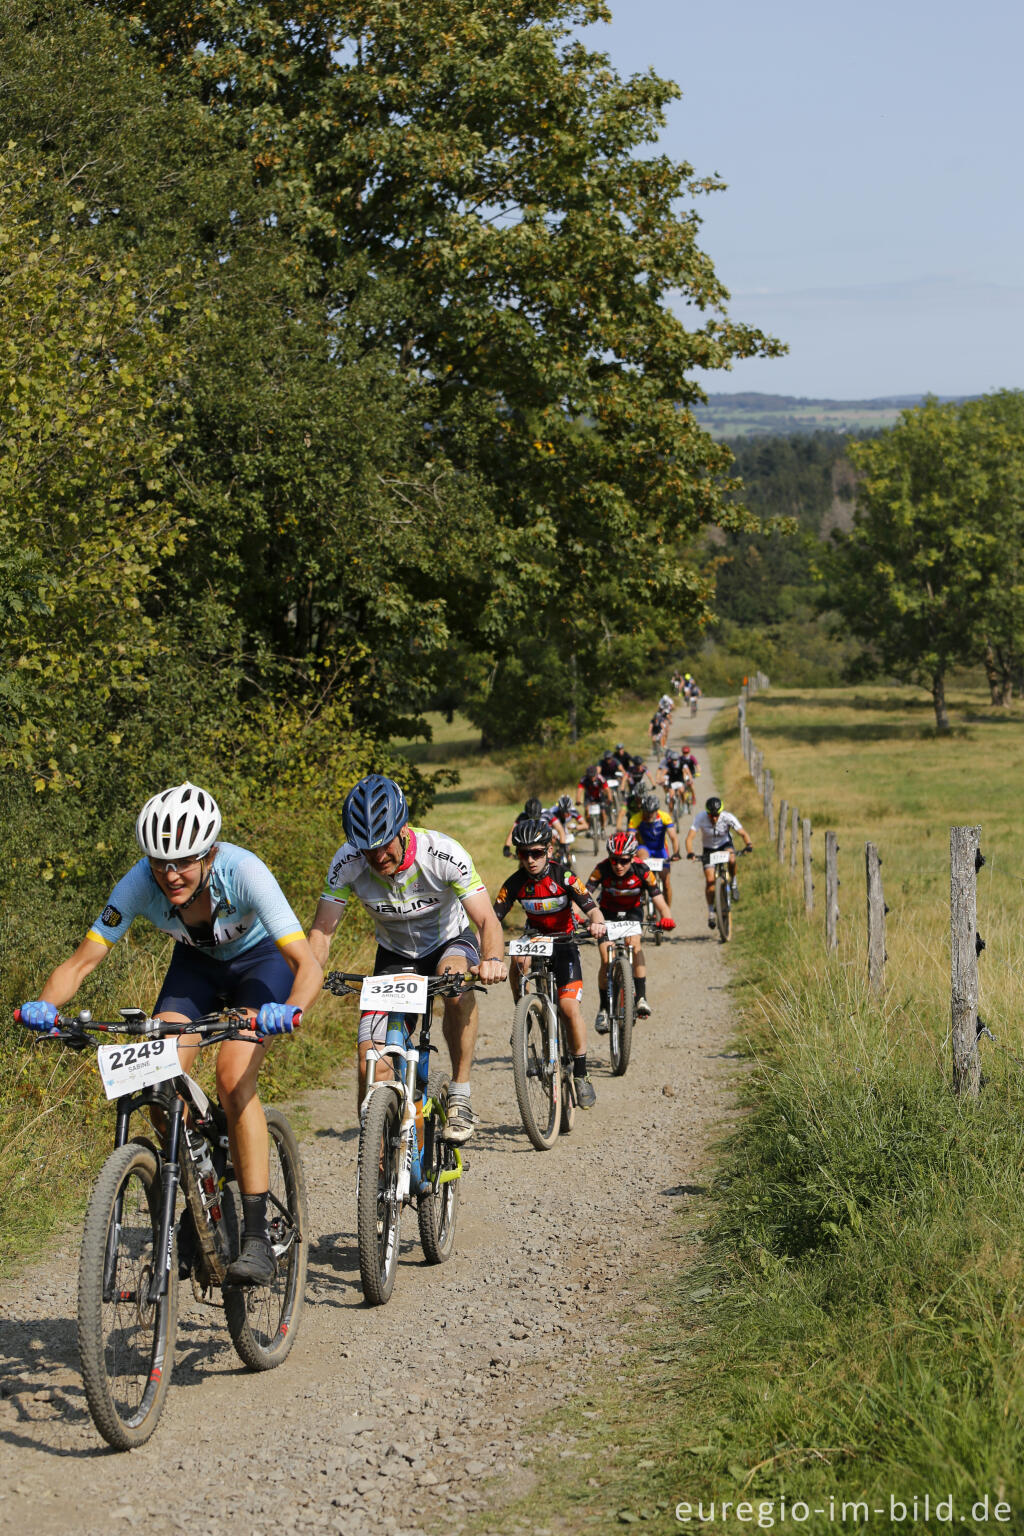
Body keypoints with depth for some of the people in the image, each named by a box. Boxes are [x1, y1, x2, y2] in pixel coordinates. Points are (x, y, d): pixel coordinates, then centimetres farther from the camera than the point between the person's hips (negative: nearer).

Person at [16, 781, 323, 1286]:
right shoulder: (140, 884, -29)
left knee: (233, 1078, -25)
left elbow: (308, 964, -41)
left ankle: (256, 1238, -20)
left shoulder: (243, 872, -37)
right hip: (196, 964, 4)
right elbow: (81, 962, -23)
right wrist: (45, 1005, -44)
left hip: (260, 960, -3)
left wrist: (289, 1010, -61)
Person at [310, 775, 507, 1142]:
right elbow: (322, 930, -21)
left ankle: (461, 1095, -25)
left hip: (449, 942, -2)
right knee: (372, 1066, -14)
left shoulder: (443, 854, -30)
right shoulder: (347, 863, -24)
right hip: (394, 956, 2)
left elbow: (487, 920, -31)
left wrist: (493, 959, -53)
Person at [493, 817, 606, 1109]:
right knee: (518, 964, -35)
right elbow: (494, 918, -16)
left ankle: (581, 1074, -4)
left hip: (563, 941, -2)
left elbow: (592, 909, -24)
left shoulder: (563, 877, -18)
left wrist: (596, 923, -48)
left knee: (570, 1006, -17)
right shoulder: (515, 883, -12)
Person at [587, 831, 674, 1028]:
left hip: (632, 911, 0)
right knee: (607, 961, -11)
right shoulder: (602, 869, -28)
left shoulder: (642, 870, -27)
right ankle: (603, 1008, 7)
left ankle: (641, 998, -25)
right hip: (608, 912, 0)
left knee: (634, 942, -29)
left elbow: (659, 900, -31)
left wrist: (666, 918, -52)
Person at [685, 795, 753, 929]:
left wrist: (748, 844, -46)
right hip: (709, 849, 0)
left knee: (731, 859, -35)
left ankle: (733, 883, -6)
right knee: (710, 880, -13)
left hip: (725, 844, 0)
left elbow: (743, 833, -26)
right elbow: (690, 837, -34)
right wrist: (690, 852, -51)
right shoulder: (700, 818, -27)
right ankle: (711, 912, 1)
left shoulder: (727, 817, -25)